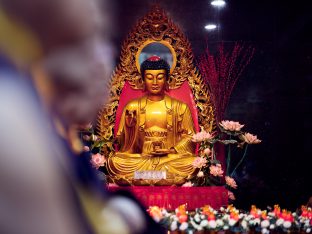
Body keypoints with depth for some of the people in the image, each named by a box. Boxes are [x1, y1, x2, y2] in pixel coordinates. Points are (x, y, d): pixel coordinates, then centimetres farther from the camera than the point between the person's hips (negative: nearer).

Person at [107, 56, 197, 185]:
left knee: (193, 163, -32)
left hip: (171, 157, 0)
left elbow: (189, 136, 6)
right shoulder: (132, 106, 11)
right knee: (114, 161, -30)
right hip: (139, 157, 0)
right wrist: (129, 126, -12)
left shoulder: (180, 107, 9)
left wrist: (171, 150, -10)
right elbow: (122, 139, 9)